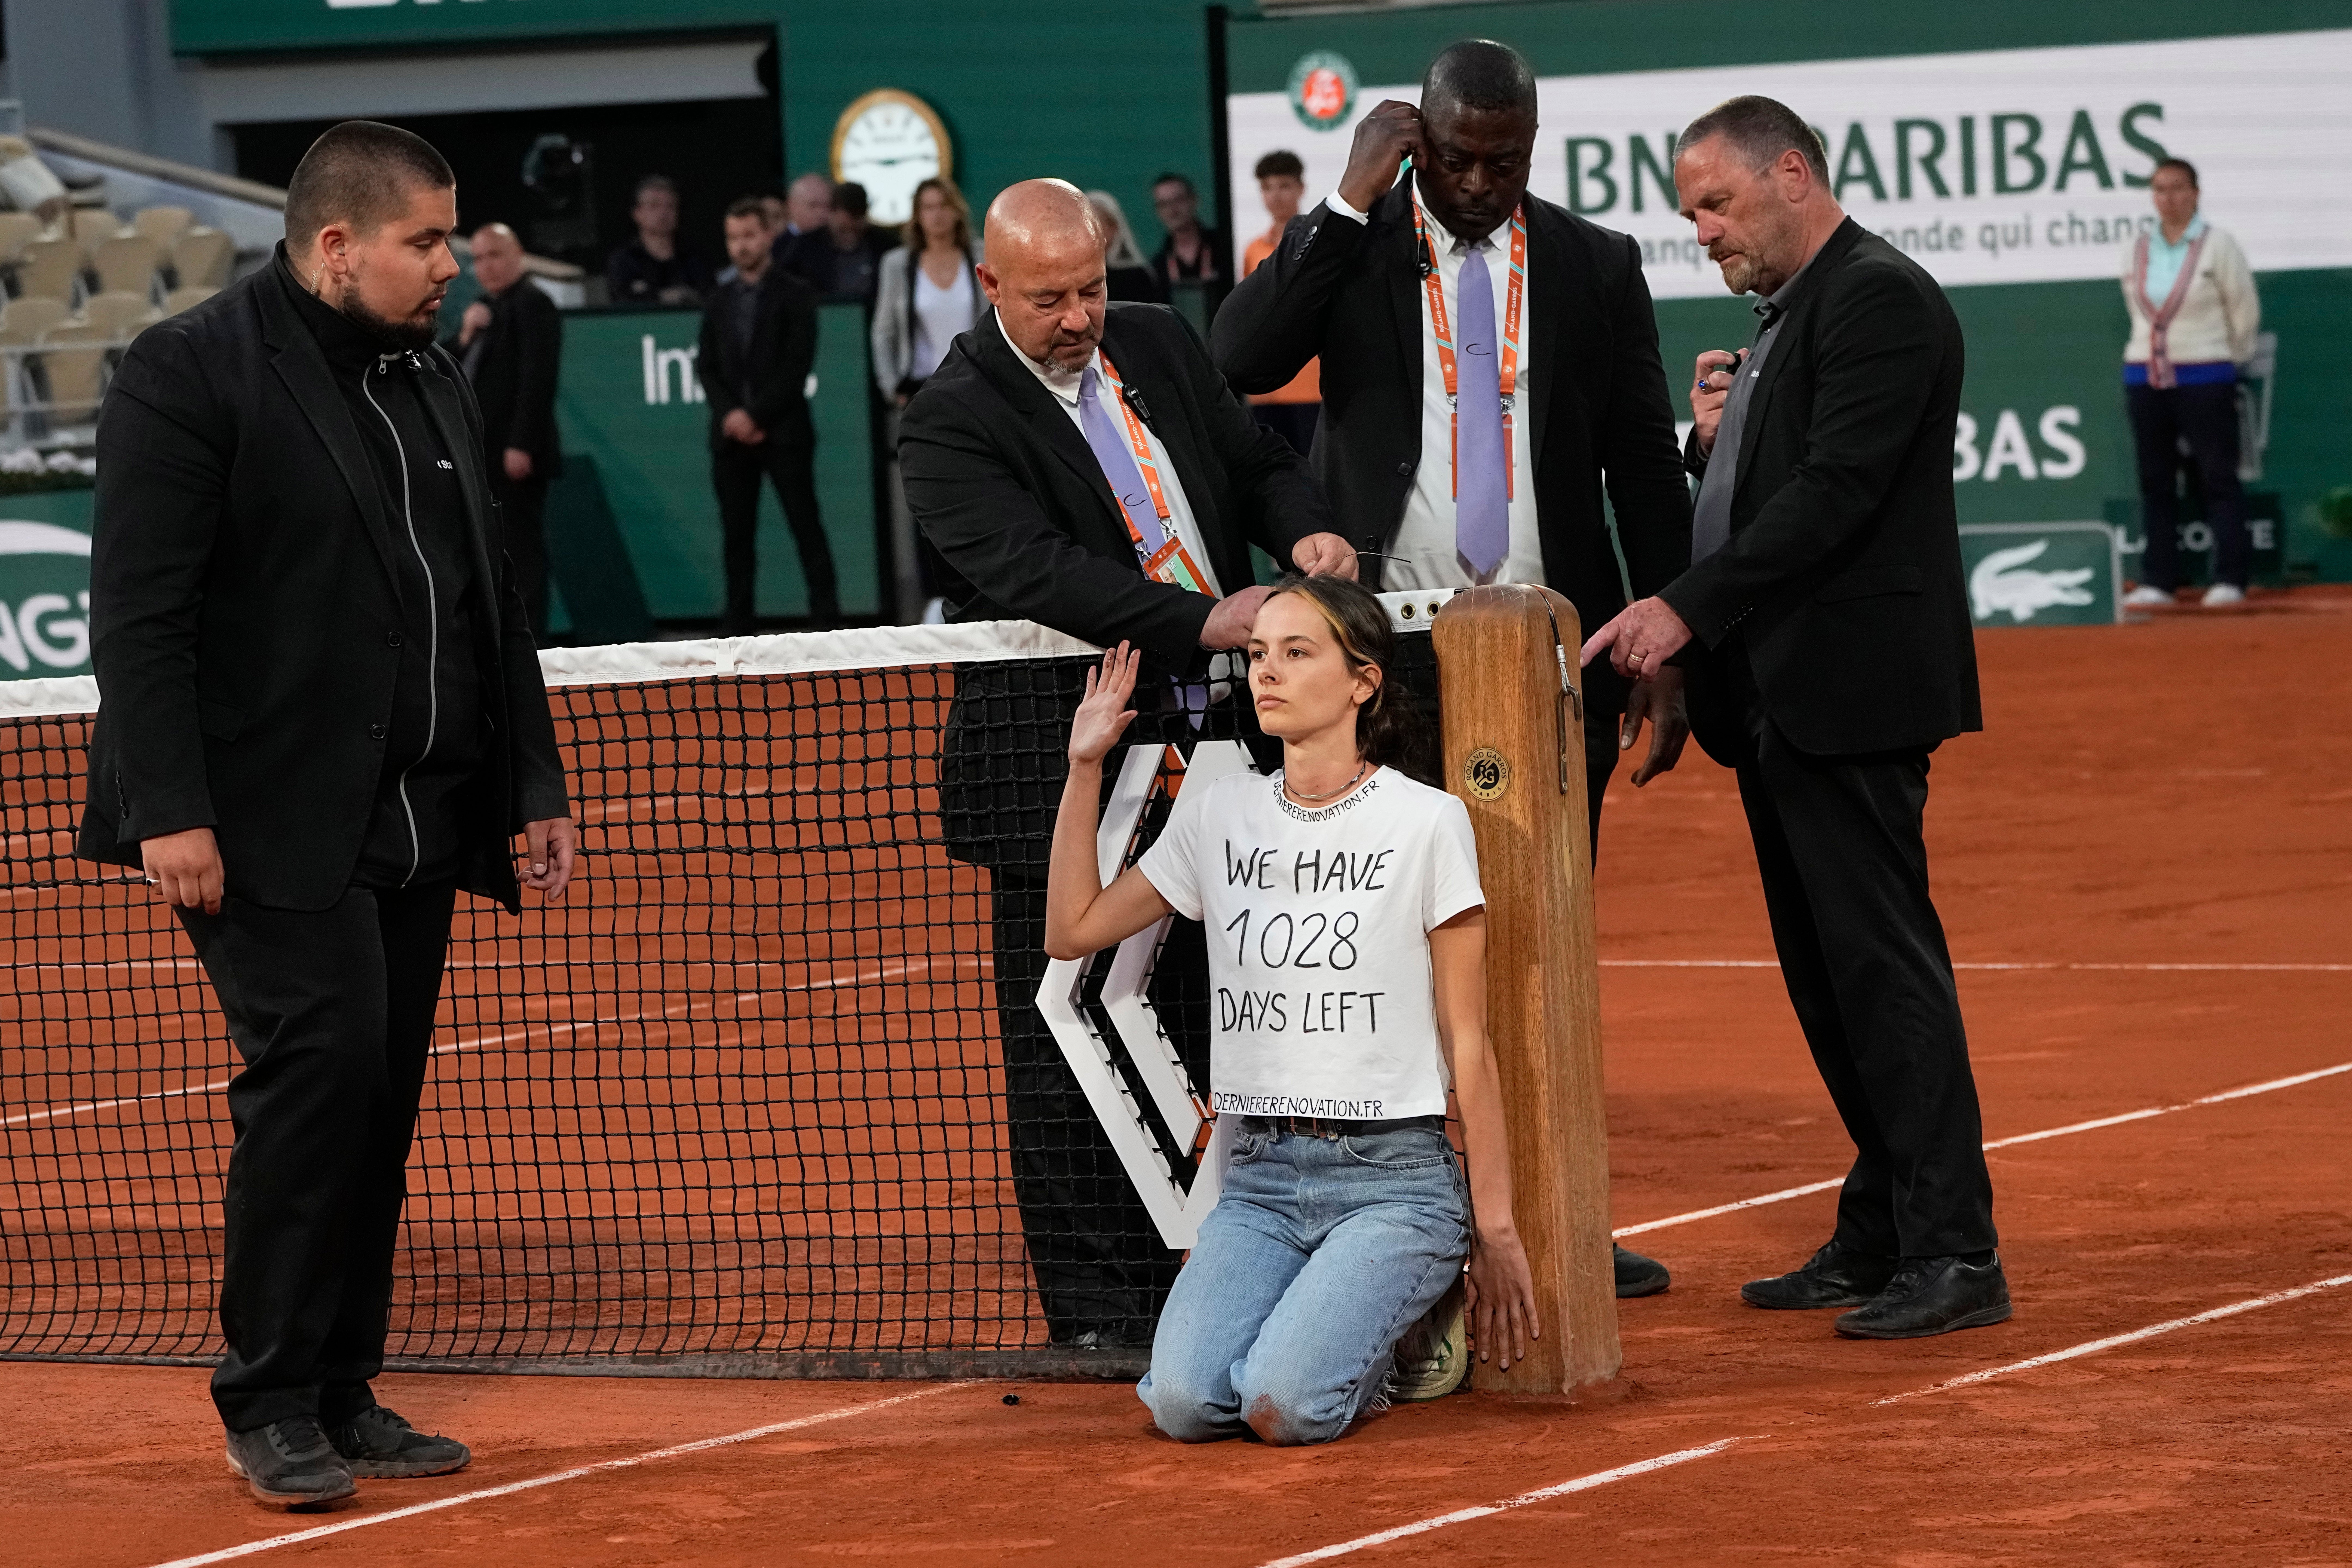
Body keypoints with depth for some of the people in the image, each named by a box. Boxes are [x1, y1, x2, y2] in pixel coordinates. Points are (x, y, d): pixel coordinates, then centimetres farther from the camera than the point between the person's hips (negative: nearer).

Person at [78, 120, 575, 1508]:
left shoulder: (436, 386, 17)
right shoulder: (192, 376, -7)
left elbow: (494, 607, 23)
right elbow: (140, 616, -13)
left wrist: (536, 786, 18)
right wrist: (170, 811, -19)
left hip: (414, 824, 8)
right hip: (269, 821, -7)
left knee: (382, 1102, 7)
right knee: (319, 1059, -15)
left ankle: (341, 1398, 15)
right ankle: (270, 1407, -5)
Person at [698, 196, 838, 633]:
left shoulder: (795, 296, -1)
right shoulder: (721, 299, 13)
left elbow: (797, 367, -8)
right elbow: (707, 365, 10)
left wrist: (756, 415, -13)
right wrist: (730, 414, -7)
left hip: (783, 430, -4)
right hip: (732, 432, 4)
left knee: (807, 527, -4)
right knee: (737, 532, 3)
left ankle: (825, 616, -4)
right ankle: (738, 622, 6)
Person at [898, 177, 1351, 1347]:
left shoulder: (1158, 346, 9)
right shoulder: (952, 425, -12)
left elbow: (1259, 463, 16)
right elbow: (1037, 572, -25)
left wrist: (1307, 532, -8)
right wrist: (1205, 621, -35)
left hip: (1207, 751, 6)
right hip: (1062, 777, -6)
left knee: (1214, 1033, 12)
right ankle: (1104, 1317, 7)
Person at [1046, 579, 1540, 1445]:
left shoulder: (1427, 822, -4)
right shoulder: (1218, 812, 8)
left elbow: (1468, 1045, -2)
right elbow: (1073, 929, 15)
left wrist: (1496, 1229, -3)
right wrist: (1085, 769, 9)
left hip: (1393, 1178, -4)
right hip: (1260, 1178, 4)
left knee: (1286, 1405, -26)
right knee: (1184, 1401, -21)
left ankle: (1388, 1333, 7)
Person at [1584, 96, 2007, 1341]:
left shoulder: (1880, 299, -12)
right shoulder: (1789, 315, 19)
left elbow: (1837, 491, -21)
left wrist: (1689, 607, -23)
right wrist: (1716, 441, 1)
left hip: (1852, 690, -10)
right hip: (1784, 699, 10)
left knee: (1882, 961, -11)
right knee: (1826, 974, 11)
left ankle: (1954, 1256, -10)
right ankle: (1882, 1236, 17)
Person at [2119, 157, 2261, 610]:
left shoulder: (2218, 245, -3)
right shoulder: (2137, 253, 8)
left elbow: (2245, 310, 4)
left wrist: (2227, 361, 12)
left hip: (2205, 380, -4)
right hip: (2145, 380, 4)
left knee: (2219, 479, -4)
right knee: (2155, 482, 5)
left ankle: (2230, 579, -3)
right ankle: (2158, 579, 9)